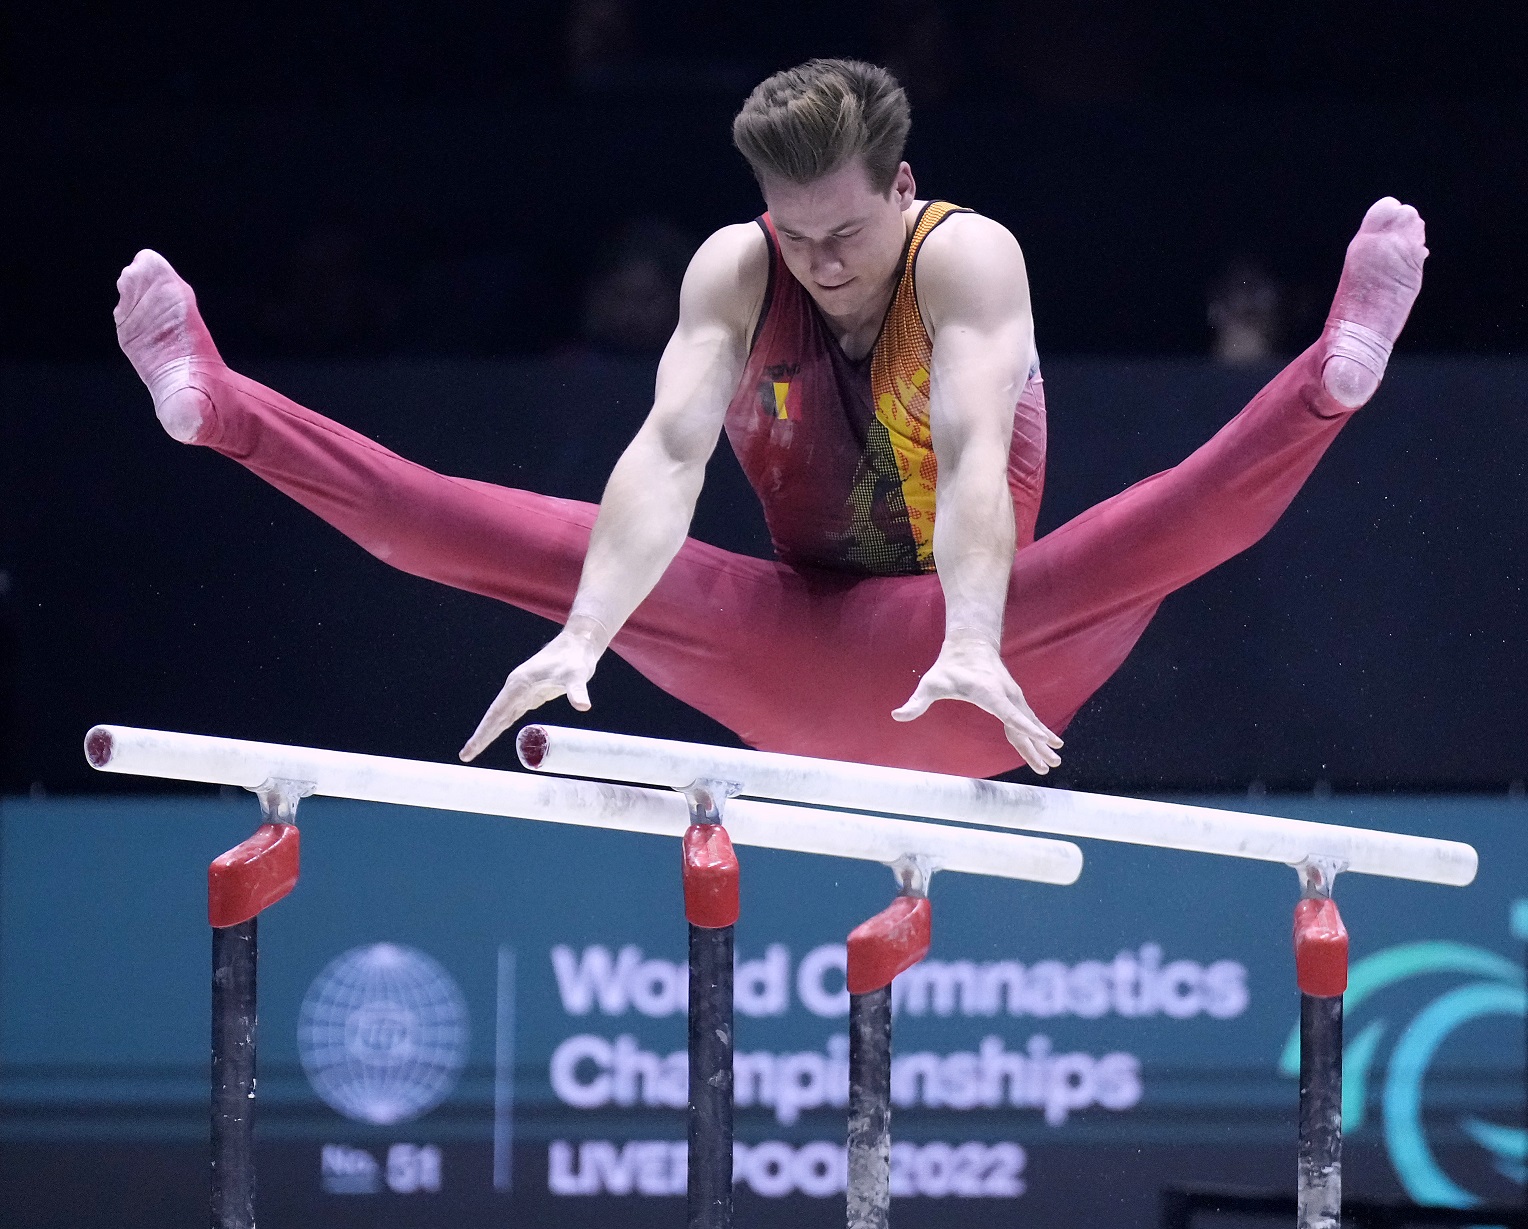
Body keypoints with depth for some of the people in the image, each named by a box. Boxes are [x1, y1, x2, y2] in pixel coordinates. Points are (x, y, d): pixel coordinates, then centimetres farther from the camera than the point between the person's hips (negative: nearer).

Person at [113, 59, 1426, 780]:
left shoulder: (966, 257, -17)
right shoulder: (738, 271, -7)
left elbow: (974, 453, -34)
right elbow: (670, 452, -23)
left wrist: (973, 647, -52)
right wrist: (584, 634, -41)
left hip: (971, 643, -4)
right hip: (800, 660, 4)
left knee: (1152, 533, -34)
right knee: (553, 541, -10)